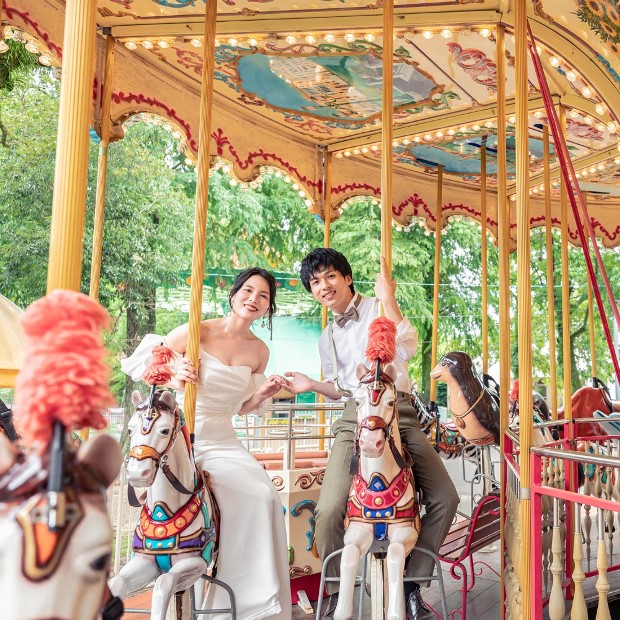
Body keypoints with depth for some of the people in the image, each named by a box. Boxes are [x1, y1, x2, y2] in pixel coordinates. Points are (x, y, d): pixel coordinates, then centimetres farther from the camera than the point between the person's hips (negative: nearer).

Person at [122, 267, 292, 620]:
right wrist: (174, 377, -22)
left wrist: (263, 394, -4)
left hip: (223, 442, 5)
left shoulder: (259, 352, 6)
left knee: (265, 495, -17)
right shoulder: (196, 332, -8)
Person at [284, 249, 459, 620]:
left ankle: (413, 583, 9)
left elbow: (407, 347, -14)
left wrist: (389, 298, -15)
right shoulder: (327, 338, 20)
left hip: (400, 414, -2)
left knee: (445, 498, -10)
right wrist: (313, 386, 8)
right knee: (329, 510, -14)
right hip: (355, 419, 3)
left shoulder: (380, 309, 5)